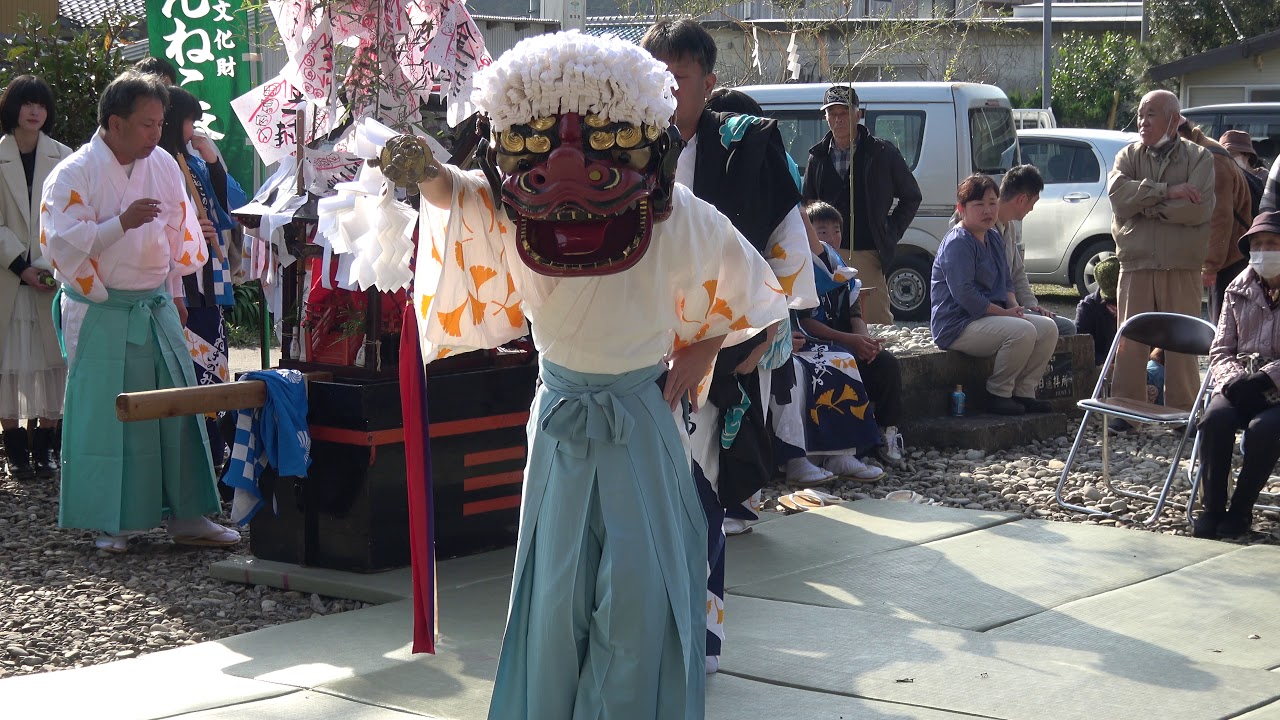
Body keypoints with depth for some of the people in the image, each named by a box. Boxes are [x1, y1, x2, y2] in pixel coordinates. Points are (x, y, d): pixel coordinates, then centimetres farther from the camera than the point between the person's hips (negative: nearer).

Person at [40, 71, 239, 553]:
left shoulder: (164, 166, 6)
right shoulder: (75, 174, -9)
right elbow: (63, 242, -17)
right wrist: (121, 223, -25)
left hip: (157, 309, 5)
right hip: (101, 314, -5)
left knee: (177, 407, 4)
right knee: (105, 415, -1)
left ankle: (186, 515, 13)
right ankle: (110, 523, 10)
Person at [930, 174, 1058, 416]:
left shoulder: (994, 238, 16)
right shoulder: (957, 243, -15)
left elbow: (1006, 281, 23)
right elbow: (964, 293, -23)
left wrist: (1013, 305, 1)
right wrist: (1003, 312, -19)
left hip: (990, 316, 10)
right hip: (957, 326, -10)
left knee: (1048, 328, 0)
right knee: (1023, 330, -29)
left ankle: (1023, 392, 3)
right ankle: (998, 394, -14)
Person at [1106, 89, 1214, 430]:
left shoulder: (1199, 157, 5)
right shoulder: (1128, 156, 12)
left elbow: (1198, 209, -11)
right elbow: (1118, 193, -9)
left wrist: (1145, 205, -7)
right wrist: (1167, 192, -15)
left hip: (1183, 266, -2)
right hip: (1136, 264, 2)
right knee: (1131, 340, 1)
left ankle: (1183, 410, 9)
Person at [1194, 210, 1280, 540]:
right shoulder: (1239, 290, 11)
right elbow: (1220, 351, 11)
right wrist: (1232, 379, -11)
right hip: (1239, 386, 3)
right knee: (1215, 418, -28)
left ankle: (1241, 509, -14)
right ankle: (1211, 506, -14)